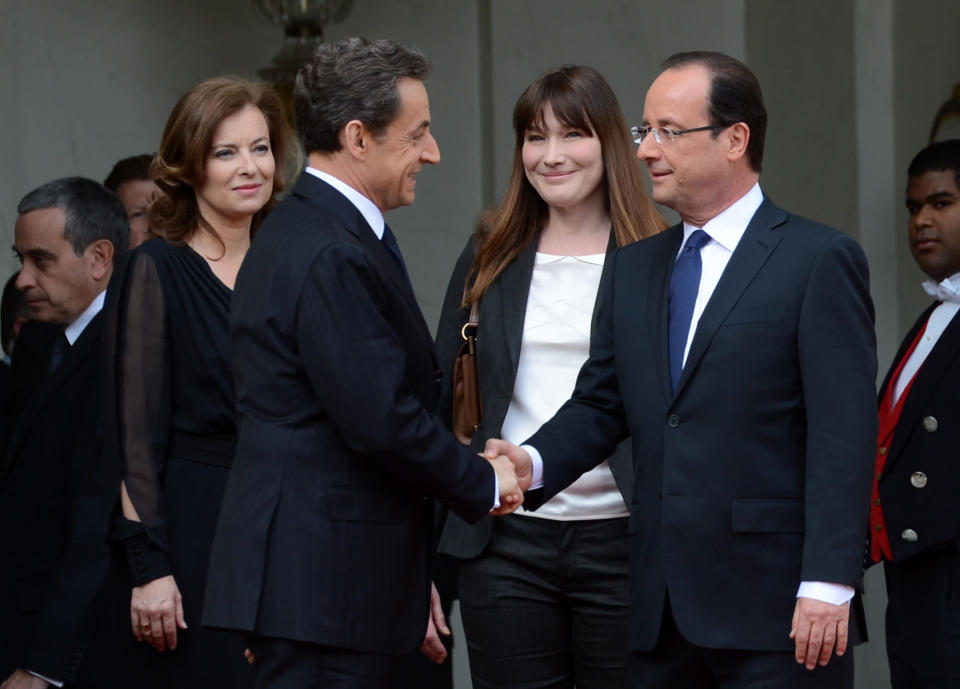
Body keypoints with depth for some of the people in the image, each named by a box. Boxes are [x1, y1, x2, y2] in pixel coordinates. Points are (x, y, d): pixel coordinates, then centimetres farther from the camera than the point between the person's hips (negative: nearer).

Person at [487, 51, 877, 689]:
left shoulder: (821, 260, -4)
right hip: (662, 612, 6)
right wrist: (534, 462, -5)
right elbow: (600, 404, 16)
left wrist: (827, 587, -17)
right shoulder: (633, 268, 17)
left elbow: (843, 436, -10)